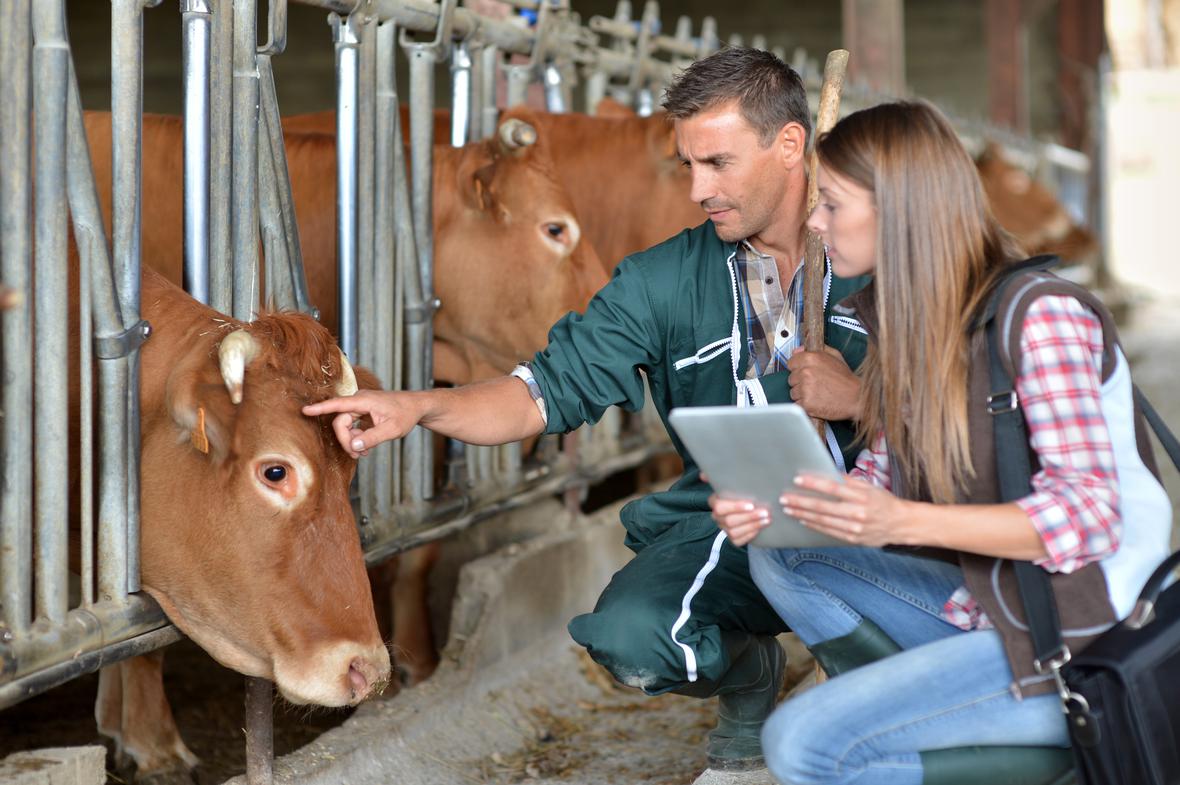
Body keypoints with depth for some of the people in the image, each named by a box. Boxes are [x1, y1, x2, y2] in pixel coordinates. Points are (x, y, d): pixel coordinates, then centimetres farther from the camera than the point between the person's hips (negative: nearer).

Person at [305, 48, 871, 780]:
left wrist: (860, 397, -23)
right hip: (730, 522, 3)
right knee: (630, 637, -26)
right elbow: (552, 388, 1)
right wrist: (419, 407, -15)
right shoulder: (667, 281, 5)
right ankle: (750, 673, 14)